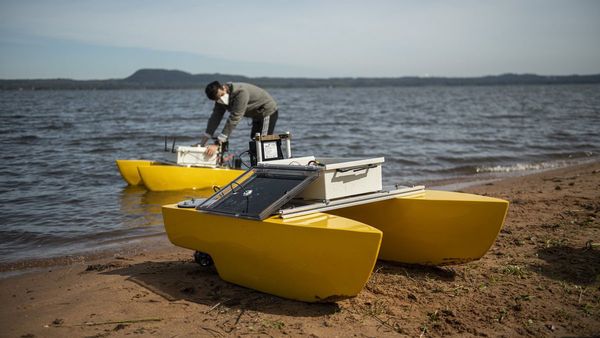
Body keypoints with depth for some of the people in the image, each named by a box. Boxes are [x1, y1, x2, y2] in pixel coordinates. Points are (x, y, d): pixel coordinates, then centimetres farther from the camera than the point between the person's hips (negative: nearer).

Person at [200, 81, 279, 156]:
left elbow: (234, 119, -40)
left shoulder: (241, 92, -36)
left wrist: (217, 144, -42)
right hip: (257, 115, 9)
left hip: (268, 112, -9)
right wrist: (202, 143, -13)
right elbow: (215, 118, -7)